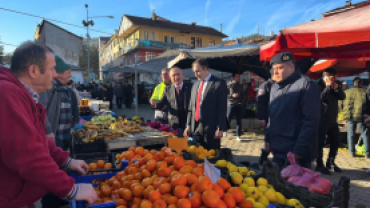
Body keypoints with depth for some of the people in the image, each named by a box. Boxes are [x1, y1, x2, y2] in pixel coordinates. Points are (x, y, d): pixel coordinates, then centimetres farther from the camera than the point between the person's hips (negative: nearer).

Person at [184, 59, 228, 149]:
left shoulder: (219, 83, -4)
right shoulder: (195, 85, 15)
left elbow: (222, 107, -9)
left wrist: (220, 128, -13)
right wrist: (188, 125, 10)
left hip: (211, 128, -6)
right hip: (195, 127, 6)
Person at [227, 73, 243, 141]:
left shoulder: (240, 86, 13)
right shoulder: (229, 85, -1)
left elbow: (242, 95, 18)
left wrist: (241, 101, 2)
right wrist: (232, 95, -19)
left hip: (239, 105, 4)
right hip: (231, 105, -4)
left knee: (239, 121, 4)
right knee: (228, 119, -4)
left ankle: (238, 136, 10)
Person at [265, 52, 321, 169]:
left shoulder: (306, 86, -12)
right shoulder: (275, 87, 13)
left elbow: (311, 121, -18)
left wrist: (299, 149, -20)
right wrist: (268, 139, 13)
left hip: (296, 153, -7)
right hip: (277, 150, 8)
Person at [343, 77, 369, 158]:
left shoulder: (346, 92, 5)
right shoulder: (364, 92, -2)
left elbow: (341, 105, 7)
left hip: (350, 116, 2)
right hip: (361, 116, -2)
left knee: (351, 134, 11)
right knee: (365, 134, 8)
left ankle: (352, 152, 12)